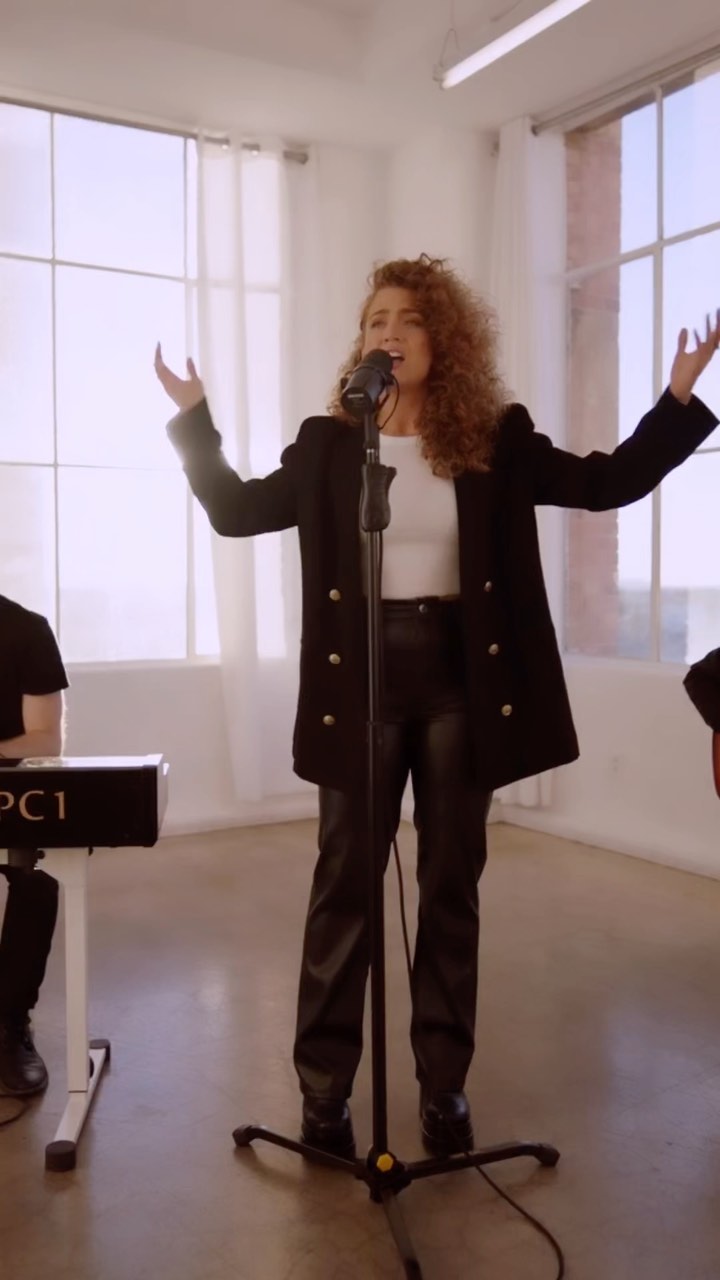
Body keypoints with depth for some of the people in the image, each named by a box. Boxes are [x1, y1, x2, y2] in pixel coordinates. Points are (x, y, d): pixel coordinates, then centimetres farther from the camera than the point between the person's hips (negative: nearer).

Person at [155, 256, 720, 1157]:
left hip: (461, 678, 1)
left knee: (451, 886, 9)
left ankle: (444, 1087, 23)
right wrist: (194, 416, 6)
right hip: (362, 679, 0)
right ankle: (324, 1091, 17)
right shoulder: (329, 443, 4)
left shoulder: (496, 441, 3)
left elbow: (608, 483, 5)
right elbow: (237, 510, 11)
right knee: (343, 884, 4)